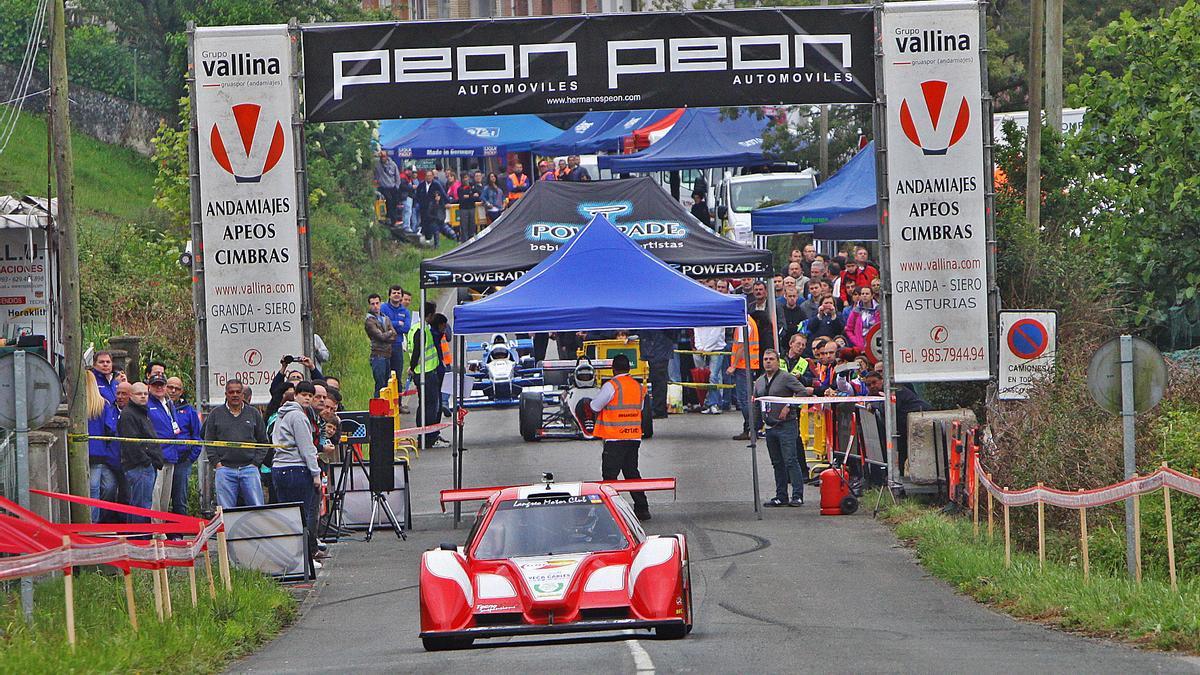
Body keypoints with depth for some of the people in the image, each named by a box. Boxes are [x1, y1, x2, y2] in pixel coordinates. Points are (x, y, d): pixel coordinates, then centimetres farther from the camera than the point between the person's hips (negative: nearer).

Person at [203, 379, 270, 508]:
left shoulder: (254, 413, 10)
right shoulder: (215, 414, 8)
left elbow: (263, 441, 13)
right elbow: (208, 442, 9)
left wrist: (256, 462, 1)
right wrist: (216, 462, -3)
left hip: (249, 469, 0)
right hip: (225, 470, 0)